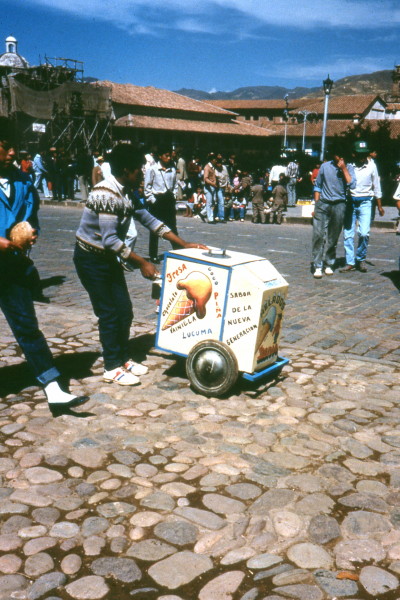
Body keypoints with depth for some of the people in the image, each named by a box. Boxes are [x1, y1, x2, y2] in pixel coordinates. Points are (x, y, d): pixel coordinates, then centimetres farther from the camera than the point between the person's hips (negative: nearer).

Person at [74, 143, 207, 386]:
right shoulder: (107, 195, -25)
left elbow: (149, 220, 7)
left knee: (124, 310, 10)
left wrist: (184, 244, 2)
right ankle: (112, 368, 10)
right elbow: (110, 240, -29)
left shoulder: (127, 193, 4)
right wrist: (142, 263, -25)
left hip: (108, 258, 9)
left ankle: (123, 358, 24)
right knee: (109, 313, -3)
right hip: (91, 259, -9)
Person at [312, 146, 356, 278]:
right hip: (323, 203, 0)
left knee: (333, 238, 6)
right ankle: (317, 266, -7)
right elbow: (318, 186, 11)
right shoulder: (325, 166, 5)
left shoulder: (348, 168, 4)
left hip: (339, 205, 0)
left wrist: (344, 168, -11)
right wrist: (316, 205, 6)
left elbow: (352, 185, -12)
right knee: (318, 234, -10)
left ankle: (329, 264, 17)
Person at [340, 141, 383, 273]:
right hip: (350, 202, 1)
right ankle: (350, 262, 13)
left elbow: (376, 186, 11)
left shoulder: (371, 166, 3)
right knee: (348, 234, 2)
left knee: (364, 233, -11)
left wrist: (380, 206, 14)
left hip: (365, 203, -1)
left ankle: (361, 259, 11)